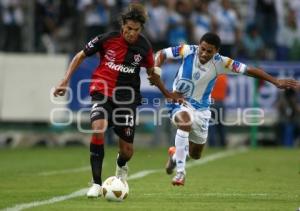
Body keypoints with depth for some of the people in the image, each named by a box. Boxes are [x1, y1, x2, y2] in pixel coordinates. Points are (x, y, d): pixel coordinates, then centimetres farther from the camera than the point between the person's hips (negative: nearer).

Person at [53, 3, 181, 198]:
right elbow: (80, 56, 3)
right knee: (98, 128, -31)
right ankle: (96, 184, -22)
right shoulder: (107, 39, -8)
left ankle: (121, 167, 42)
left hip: (127, 98, 2)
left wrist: (167, 93, 21)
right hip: (102, 93, -2)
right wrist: (65, 82, -2)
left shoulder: (144, 47, -2)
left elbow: (151, 72, 17)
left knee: (127, 150, 1)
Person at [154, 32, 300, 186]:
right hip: (180, 101, -3)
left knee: (195, 155, 13)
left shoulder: (220, 63, -17)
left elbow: (249, 70, -16)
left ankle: (176, 154, 52)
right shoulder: (188, 51, -20)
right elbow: (161, 54, -8)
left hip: (201, 108, 3)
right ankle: (180, 172, -34)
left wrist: (276, 82, -19)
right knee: (185, 120, -40)